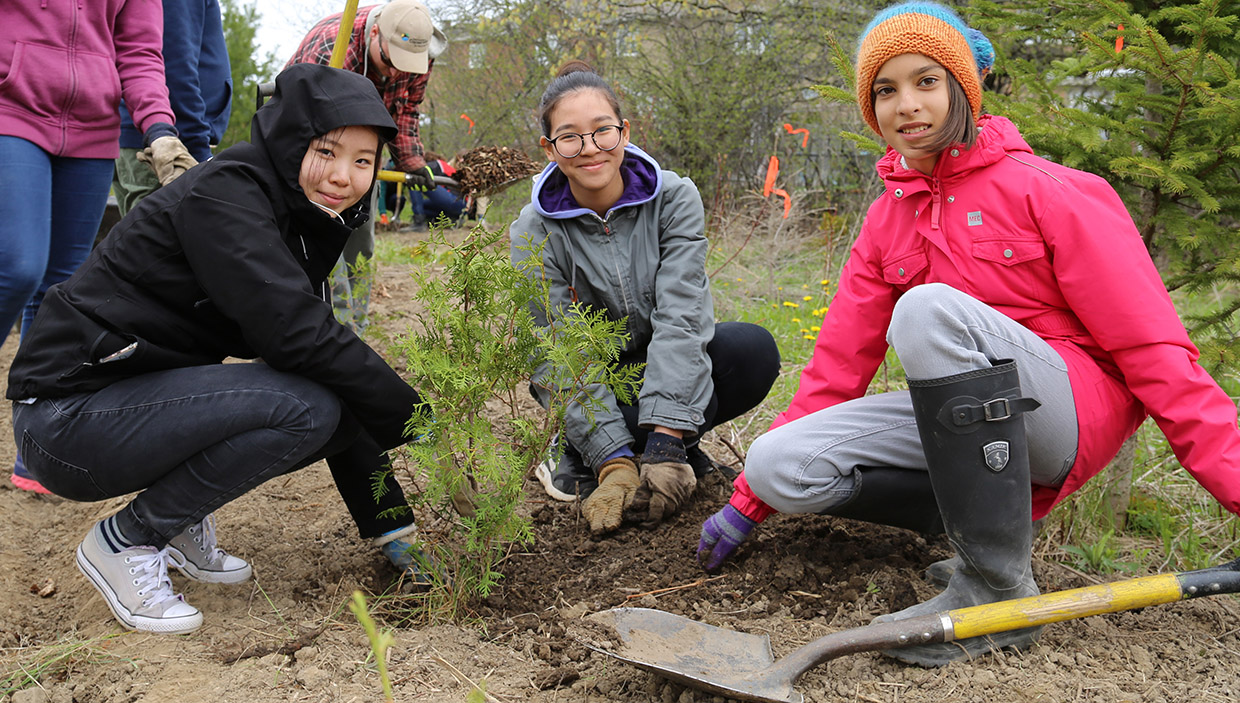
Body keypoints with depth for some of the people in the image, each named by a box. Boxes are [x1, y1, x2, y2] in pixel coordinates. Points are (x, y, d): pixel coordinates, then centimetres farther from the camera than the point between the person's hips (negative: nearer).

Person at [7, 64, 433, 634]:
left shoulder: (305, 219, 8)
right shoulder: (223, 195, -18)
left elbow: (319, 343, 9)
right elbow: (298, 336, -29)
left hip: (151, 394, 9)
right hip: (68, 414, -8)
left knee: (348, 404, 0)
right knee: (305, 406, -25)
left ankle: (181, 522, 11)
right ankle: (126, 541, -7)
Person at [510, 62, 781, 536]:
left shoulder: (674, 199, -14)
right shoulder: (535, 232, -16)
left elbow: (680, 316, -24)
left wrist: (664, 440, -36)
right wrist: (614, 461, -35)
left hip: (669, 367, 2)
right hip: (594, 380, -2)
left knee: (754, 349, -28)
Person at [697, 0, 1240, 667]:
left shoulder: (1045, 191, -6)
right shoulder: (885, 221, 10)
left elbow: (1149, 343, -10)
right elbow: (837, 363, 7)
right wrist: (747, 504, 3)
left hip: (1076, 408, -5)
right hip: (964, 418, 5)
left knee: (928, 308, -33)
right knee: (779, 464, -17)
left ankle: (997, 587, -25)